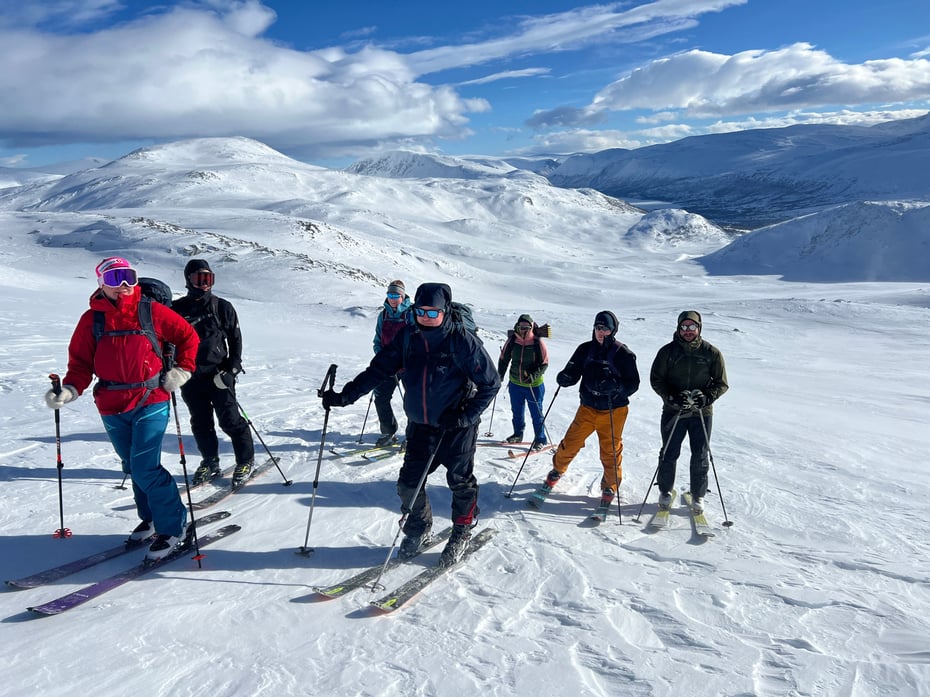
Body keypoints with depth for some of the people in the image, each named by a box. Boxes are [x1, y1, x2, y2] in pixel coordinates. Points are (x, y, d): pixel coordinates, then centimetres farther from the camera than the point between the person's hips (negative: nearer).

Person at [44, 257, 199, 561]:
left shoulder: (151, 312, -3)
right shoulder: (92, 319, 3)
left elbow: (187, 336, 6)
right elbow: (81, 362, 3)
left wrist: (182, 370, -3)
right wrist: (69, 390, -14)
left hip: (150, 402, -4)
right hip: (112, 408, 4)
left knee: (145, 469, -12)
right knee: (133, 467, 15)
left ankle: (173, 527, 3)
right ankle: (152, 518, 33)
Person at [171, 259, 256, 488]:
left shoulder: (222, 307, 1)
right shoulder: (177, 309, 4)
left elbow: (235, 339, 3)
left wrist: (232, 369, -6)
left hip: (218, 374, -2)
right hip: (191, 377, 3)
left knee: (230, 420, -3)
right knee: (201, 423, 10)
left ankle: (246, 460, 11)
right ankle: (210, 463, 25)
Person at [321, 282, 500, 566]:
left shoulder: (462, 341, -16)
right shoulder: (408, 337, -4)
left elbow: (490, 384, -11)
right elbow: (378, 369, -2)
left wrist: (466, 416, -20)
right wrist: (345, 396, -10)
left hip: (457, 427, -4)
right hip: (420, 426, 4)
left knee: (460, 481, 10)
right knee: (409, 483, 5)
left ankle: (462, 532, 34)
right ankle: (418, 531, 30)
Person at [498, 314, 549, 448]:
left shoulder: (538, 342, -15)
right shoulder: (512, 340, -6)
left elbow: (544, 363, -10)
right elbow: (504, 358, 8)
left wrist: (534, 376, -22)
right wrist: (500, 375, 6)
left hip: (534, 385, -4)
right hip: (515, 383, 4)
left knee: (536, 413, 4)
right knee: (517, 411, 18)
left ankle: (540, 439, 17)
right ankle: (518, 434, 36)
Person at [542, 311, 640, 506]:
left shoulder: (622, 354, -8)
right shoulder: (585, 349, 2)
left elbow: (633, 383, -8)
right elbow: (573, 372, 6)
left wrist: (615, 386, -28)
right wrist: (564, 378, -18)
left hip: (613, 411, -3)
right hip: (587, 408, 3)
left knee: (610, 452, 4)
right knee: (570, 444, 7)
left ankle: (610, 487, 27)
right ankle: (557, 470, 33)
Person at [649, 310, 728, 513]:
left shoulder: (712, 353, -1)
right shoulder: (668, 351, -2)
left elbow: (721, 383, 4)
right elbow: (656, 379, 1)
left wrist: (706, 397, -14)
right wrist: (671, 396, -15)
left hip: (702, 412, 1)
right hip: (673, 411, 0)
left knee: (701, 456, 6)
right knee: (669, 454, 6)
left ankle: (698, 496, 23)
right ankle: (665, 492, 25)